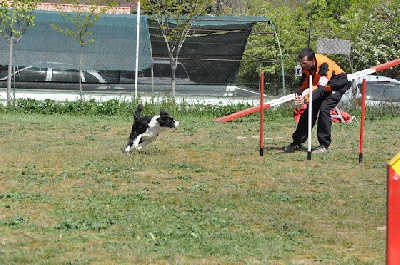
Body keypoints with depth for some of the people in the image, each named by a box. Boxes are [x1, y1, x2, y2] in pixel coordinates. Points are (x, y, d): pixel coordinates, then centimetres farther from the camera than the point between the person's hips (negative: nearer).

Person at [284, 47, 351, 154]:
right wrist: (299, 92, -26)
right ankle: (297, 143, 12)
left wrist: (306, 100, -57)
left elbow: (321, 89, -45)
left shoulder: (324, 65, -38)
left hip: (338, 84, -7)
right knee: (310, 110, 3)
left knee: (324, 109, -22)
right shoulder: (306, 65, -17)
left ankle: (324, 146, -16)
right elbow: (305, 82, -4)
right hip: (321, 85, 7)